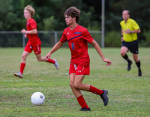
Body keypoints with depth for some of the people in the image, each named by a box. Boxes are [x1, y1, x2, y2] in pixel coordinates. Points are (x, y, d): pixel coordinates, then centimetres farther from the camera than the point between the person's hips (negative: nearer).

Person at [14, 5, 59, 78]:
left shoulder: (32, 21, -17)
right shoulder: (28, 22, 13)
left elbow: (34, 31, -27)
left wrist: (25, 32, -19)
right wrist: (26, 34, 10)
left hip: (36, 42, -9)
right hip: (30, 42, 9)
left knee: (39, 59, 4)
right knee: (23, 56, -5)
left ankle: (54, 61, 26)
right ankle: (21, 73, -9)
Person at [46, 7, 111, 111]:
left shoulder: (82, 31, -13)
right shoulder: (66, 32, 6)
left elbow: (94, 44, -8)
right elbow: (60, 43, 25)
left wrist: (103, 58, -8)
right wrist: (50, 53, 17)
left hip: (83, 61, -7)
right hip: (73, 62, 7)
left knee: (77, 85, -15)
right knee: (72, 84, -6)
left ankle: (101, 93, 2)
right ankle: (85, 107, 2)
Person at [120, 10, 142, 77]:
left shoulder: (132, 22, -14)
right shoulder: (122, 23, 4)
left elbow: (138, 30, -17)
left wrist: (130, 32, -26)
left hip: (133, 42, -4)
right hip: (125, 41, 4)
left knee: (135, 58, 3)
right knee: (122, 52, -24)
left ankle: (139, 70, 27)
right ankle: (129, 62, 6)